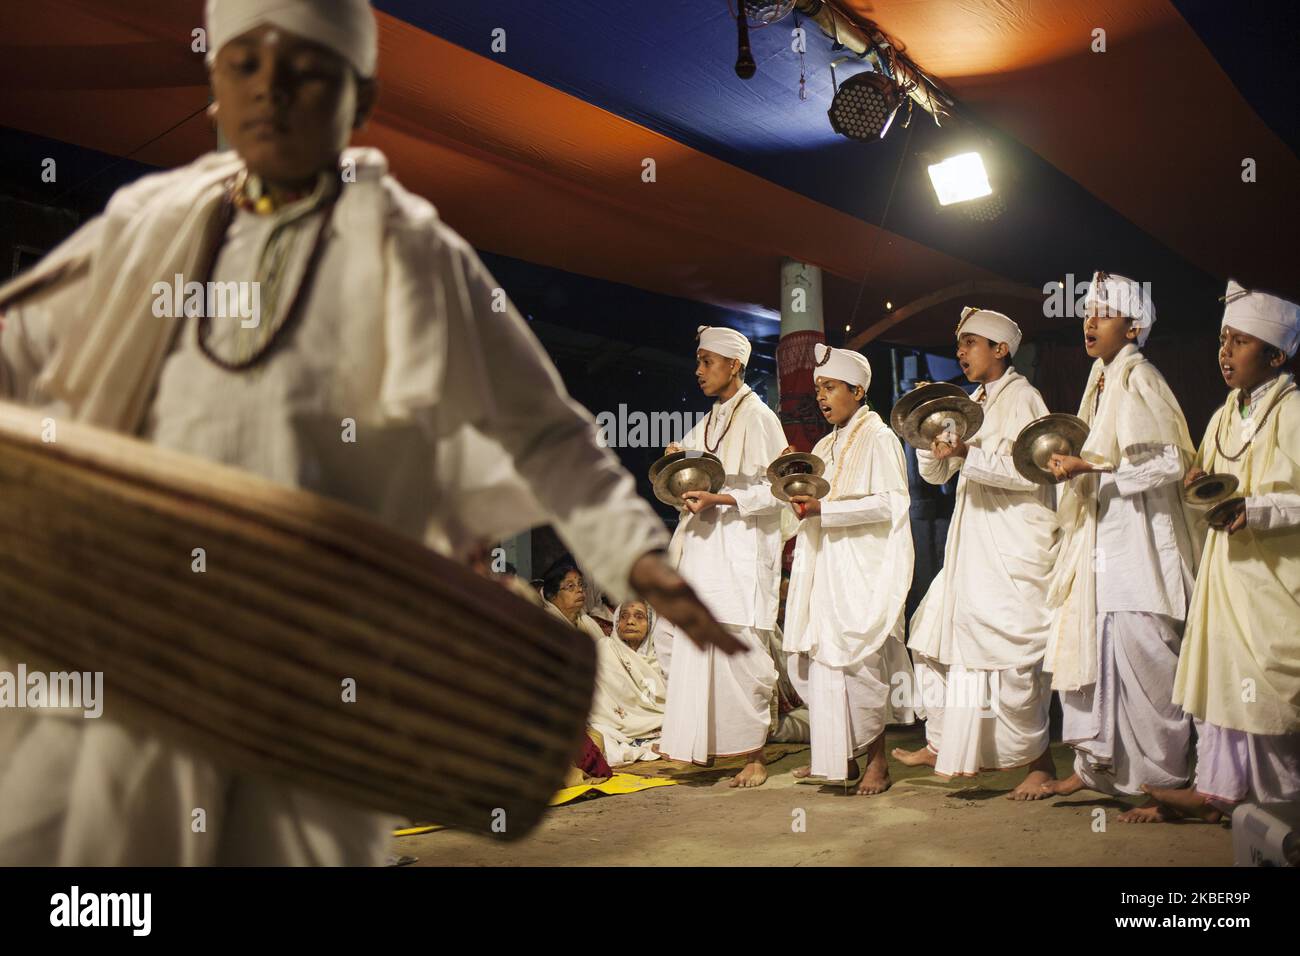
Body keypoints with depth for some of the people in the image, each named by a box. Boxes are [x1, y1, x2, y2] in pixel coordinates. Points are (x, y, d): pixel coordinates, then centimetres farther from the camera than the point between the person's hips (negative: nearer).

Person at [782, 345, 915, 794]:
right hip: (825, 567, 8)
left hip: (864, 568, -8)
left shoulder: (878, 438, -4)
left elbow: (891, 503, -14)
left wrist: (824, 509, -20)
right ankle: (839, 757, 12)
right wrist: (802, 502, 3)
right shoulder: (826, 446, 19)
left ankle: (876, 758, 4)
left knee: (859, 660, -9)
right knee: (818, 659, 4)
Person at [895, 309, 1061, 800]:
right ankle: (941, 745, 20)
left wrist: (968, 455, -23)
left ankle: (1039, 759, 2)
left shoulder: (1022, 398, -6)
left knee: (1013, 651, -9)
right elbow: (935, 473, 16)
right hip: (972, 547, 9)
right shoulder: (973, 404, 17)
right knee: (938, 637, 10)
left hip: (1015, 545, -9)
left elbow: (1030, 471, -17)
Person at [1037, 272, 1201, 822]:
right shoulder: (1102, 382, 15)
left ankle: (1164, 783, 4)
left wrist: (1091, 466, -21)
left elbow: (1167, 463, -19)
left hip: (1137, 543, -9)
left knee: (1143, 662, -6)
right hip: (1100, 541, 9)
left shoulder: (1138, 380, -10)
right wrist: (1072, 464, 10)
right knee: (1088, 651, 12)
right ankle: (1095, 766, 23)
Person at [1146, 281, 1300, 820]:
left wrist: (1255, 509, -29)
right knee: (1220, 671, 8)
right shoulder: (1226, 416, 14)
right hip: (1228, 569, 8)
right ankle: (1216, 790, 15)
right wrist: (1203, 485, 2)